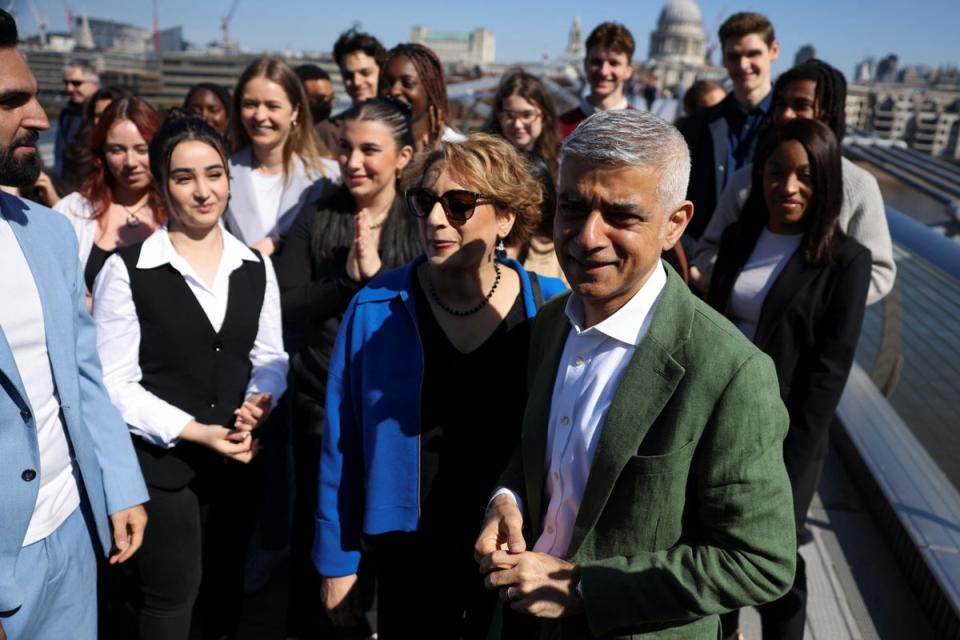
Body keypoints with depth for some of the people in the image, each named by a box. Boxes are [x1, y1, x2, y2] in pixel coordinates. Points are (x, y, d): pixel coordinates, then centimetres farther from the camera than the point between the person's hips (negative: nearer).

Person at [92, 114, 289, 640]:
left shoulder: (255, 268, 4)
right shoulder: (127, 270, -10)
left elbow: (270, 355, 8)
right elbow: (114, 384, -12)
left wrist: (260, 399, -14)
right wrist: (196, 432, -19)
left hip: (236, 459, 4)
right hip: (159, 462, -4)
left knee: (226, 588, 19)